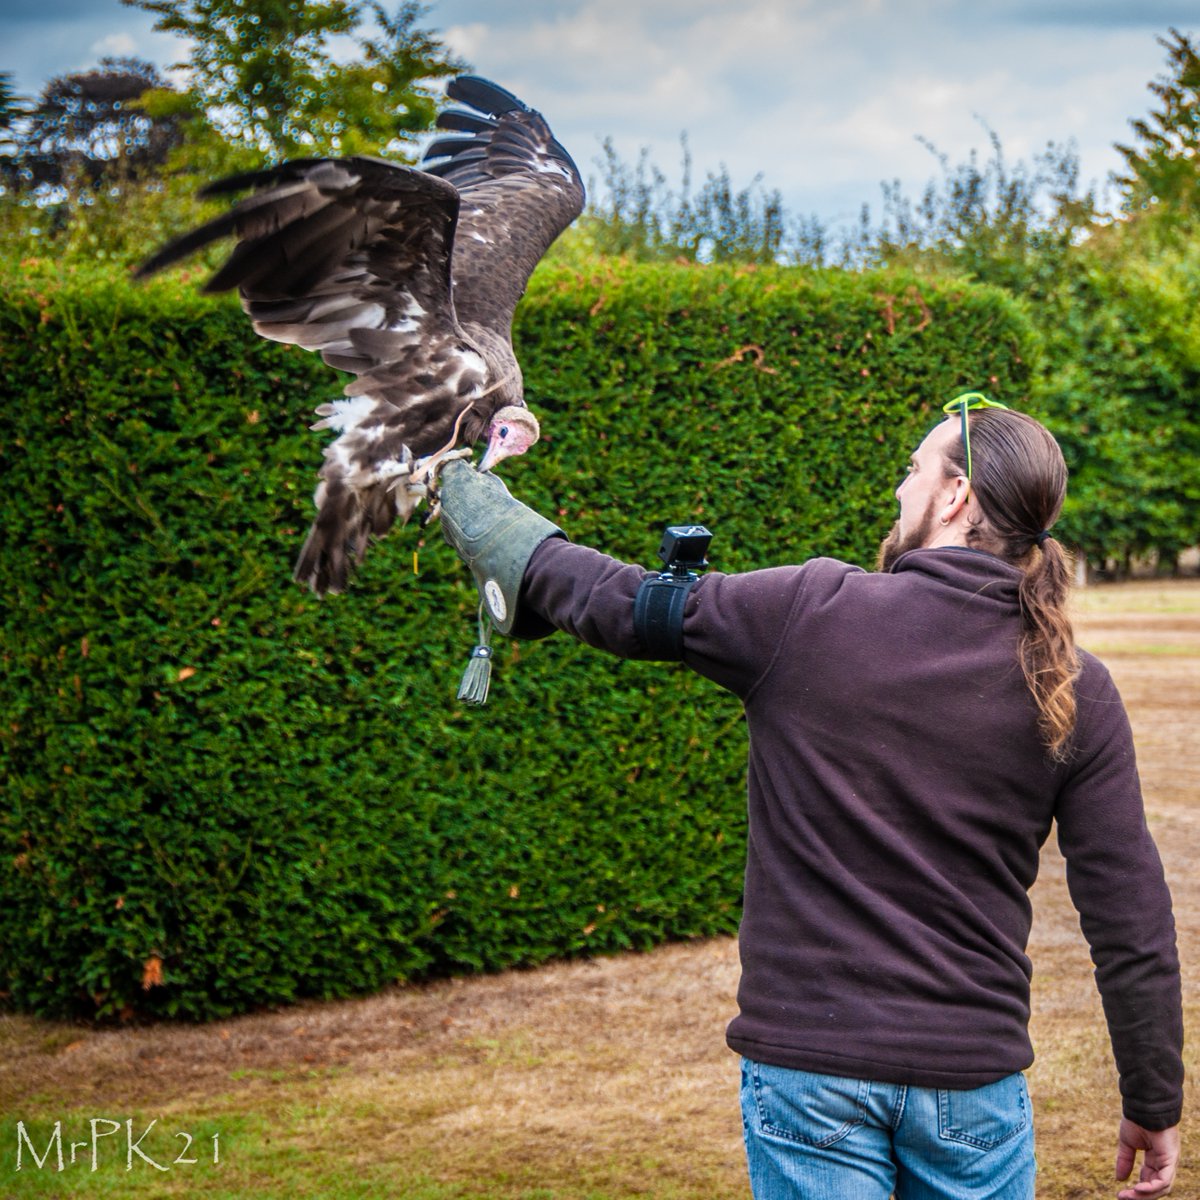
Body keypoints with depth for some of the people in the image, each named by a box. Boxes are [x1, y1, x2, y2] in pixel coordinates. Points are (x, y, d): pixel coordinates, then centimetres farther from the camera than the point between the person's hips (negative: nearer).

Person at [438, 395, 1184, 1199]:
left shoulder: (808, 614, -9)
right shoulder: (1078, 693, -3)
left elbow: (614, 601, 2)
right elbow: (1131, 920, -2)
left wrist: (469, 499, 19)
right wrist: (1154, 1104, 10)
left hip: (809, 1067, -2)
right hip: (973, 1076, 2)